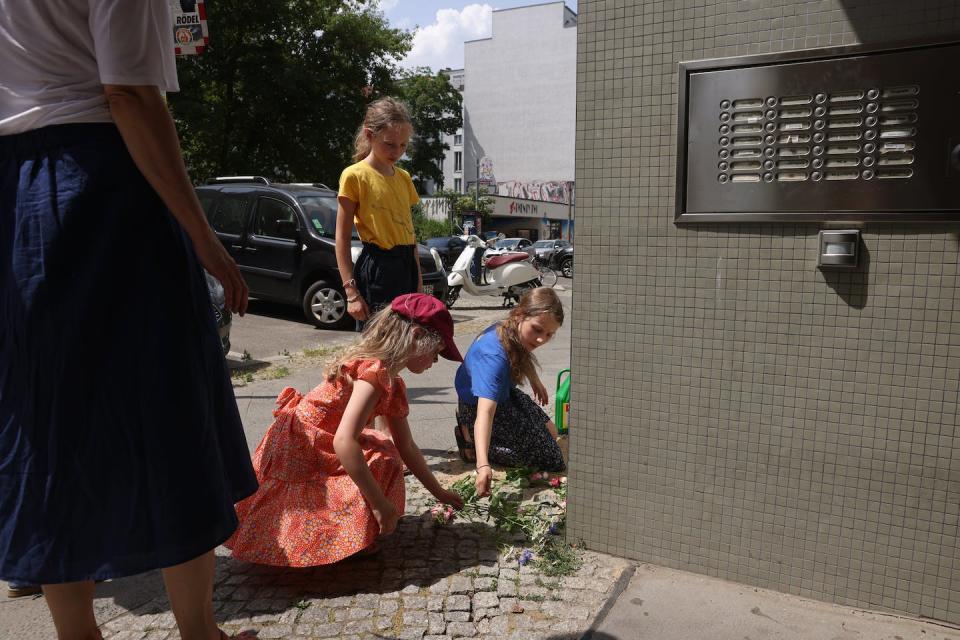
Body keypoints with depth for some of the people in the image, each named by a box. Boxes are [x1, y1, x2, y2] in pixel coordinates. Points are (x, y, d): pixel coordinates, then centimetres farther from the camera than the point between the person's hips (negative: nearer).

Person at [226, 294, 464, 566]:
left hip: (321, 450, 9)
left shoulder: (391, 383, 6)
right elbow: (344, 442, -33)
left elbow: (406, 447, 15)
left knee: (384, 456, 2)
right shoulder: (375, 371, -24)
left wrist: (439, 492, 17)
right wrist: (381, 505, -27)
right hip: (294, 456, -9)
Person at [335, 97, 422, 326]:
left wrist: (418, 279, 13)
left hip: (406, 267, 7)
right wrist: (352, 292, -15)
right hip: (376, 270, -7)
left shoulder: (404, 178, 14)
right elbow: (342, 239, -8)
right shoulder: (355, 176, -6)